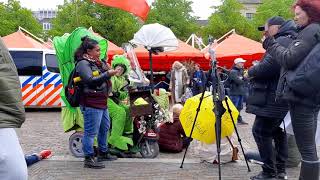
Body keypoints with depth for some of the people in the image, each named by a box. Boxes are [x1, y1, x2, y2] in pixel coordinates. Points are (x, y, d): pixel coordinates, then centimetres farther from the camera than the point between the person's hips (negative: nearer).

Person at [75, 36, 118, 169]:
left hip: (102, 102, 10)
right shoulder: (83, 64, -10)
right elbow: (91, 80, -22)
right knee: (91, 132, -5)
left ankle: (103, 153, 35)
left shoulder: (97, 63, 17)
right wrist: (108, 74, -21)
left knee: (105, 128, 20)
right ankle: (89, 159, 3)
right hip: (91, 104, -10)